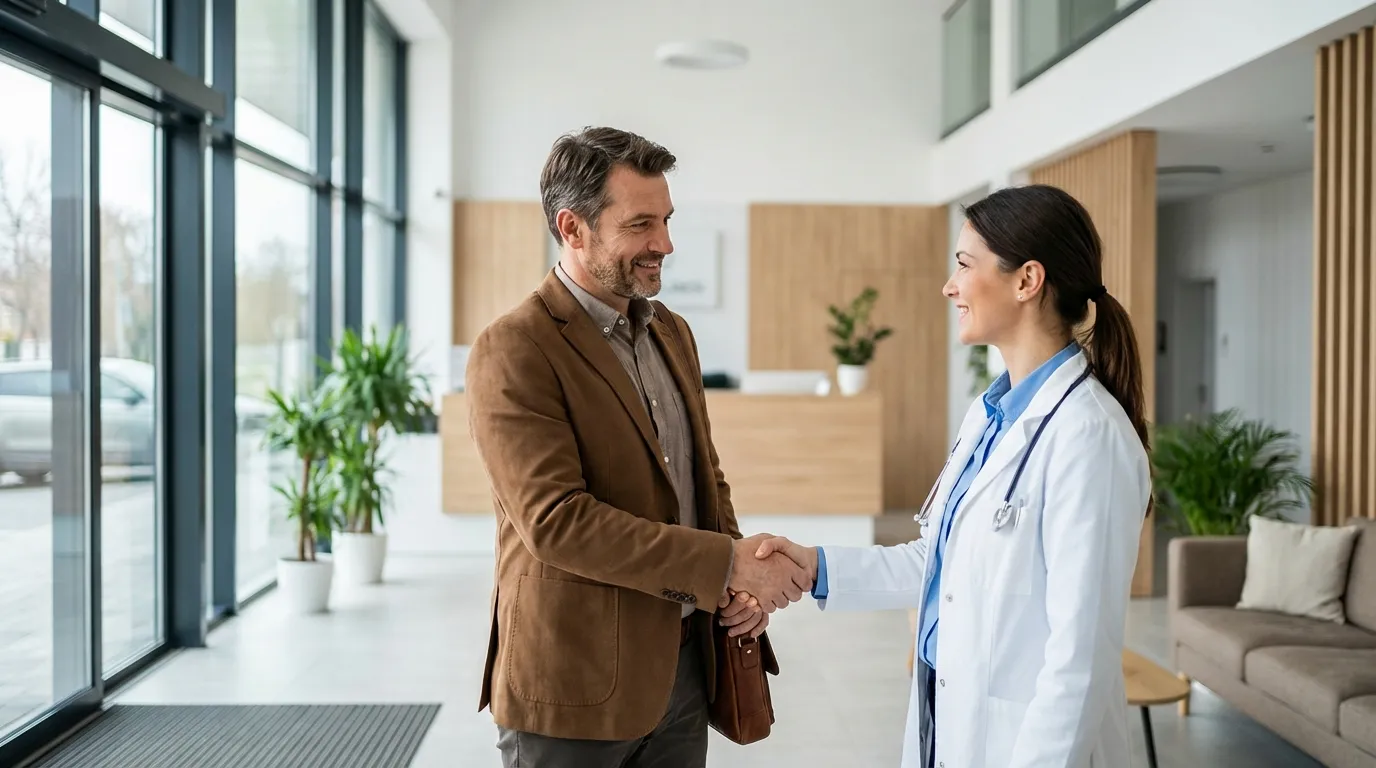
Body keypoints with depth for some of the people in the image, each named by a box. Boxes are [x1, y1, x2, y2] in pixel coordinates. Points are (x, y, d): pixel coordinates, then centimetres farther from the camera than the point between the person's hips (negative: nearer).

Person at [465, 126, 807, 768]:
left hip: (683, 662, 7)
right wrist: (728, 562, -22)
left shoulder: (672, 333, 10)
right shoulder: (512, 351, -15)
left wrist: (743, 583, -2)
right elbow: (555, 520, -23)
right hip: (576, 680, -6)